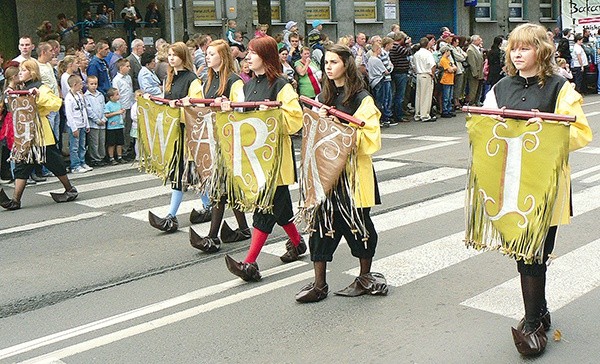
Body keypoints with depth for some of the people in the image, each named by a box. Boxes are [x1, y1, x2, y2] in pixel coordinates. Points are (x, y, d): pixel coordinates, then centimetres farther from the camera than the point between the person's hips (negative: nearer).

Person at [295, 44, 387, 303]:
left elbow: (370, 137, -12)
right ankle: (319, 284, 9)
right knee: (321, 219, 1)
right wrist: (319, 119, -6)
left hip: (352, 169, -5)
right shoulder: (323, 97, 12)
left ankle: (366, 278, 26)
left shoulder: (361, 98, -6)